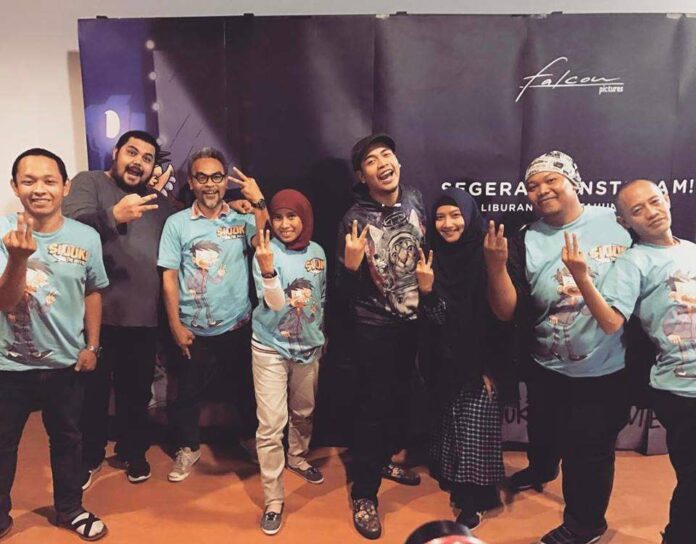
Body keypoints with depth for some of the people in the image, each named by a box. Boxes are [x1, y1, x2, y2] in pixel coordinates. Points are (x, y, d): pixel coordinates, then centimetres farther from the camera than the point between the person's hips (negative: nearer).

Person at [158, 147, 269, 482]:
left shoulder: (241, 220, 0)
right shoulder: (177, 223, -3)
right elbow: (169, 276, -3)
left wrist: (258, 202, -25)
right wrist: (175, 325, -6)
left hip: (238, 325, 1)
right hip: (194, 330, -1)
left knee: (247, 387, 18)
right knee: (188, 392, 13)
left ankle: (250, 436, 42)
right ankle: (188, 447, 35)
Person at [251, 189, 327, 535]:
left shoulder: (317, 252, 0)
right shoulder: (267, 252, -14)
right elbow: (275, 304, -24)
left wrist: (321, 335, 17)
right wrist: (267, 269, -40)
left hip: (308, 347, 5)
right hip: (271, 349, -4)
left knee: (303, 412, 21)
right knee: (271, 425, -5)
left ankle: (298, 458, 48)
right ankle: (273, 500, 8)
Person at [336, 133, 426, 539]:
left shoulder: (416, 201, -4)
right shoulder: (356, 220, -17)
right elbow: (347, 292, -14)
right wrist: (351, 265, -32)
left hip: (414, 321, 6)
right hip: (375, 328, -5)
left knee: (402, 397, 20)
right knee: (375, 406, 1)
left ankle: (384, 460, 44)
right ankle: (364, 492, 19)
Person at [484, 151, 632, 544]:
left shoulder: (618, 224, -10)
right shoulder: (526, 243, -6)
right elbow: (506, 312, -11)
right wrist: (496, 265, -27)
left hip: (607, 371, -2)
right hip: (547, 371, 3)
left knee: (590, 452, 12)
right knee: (544, 435, 25)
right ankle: (541, 470, 61)